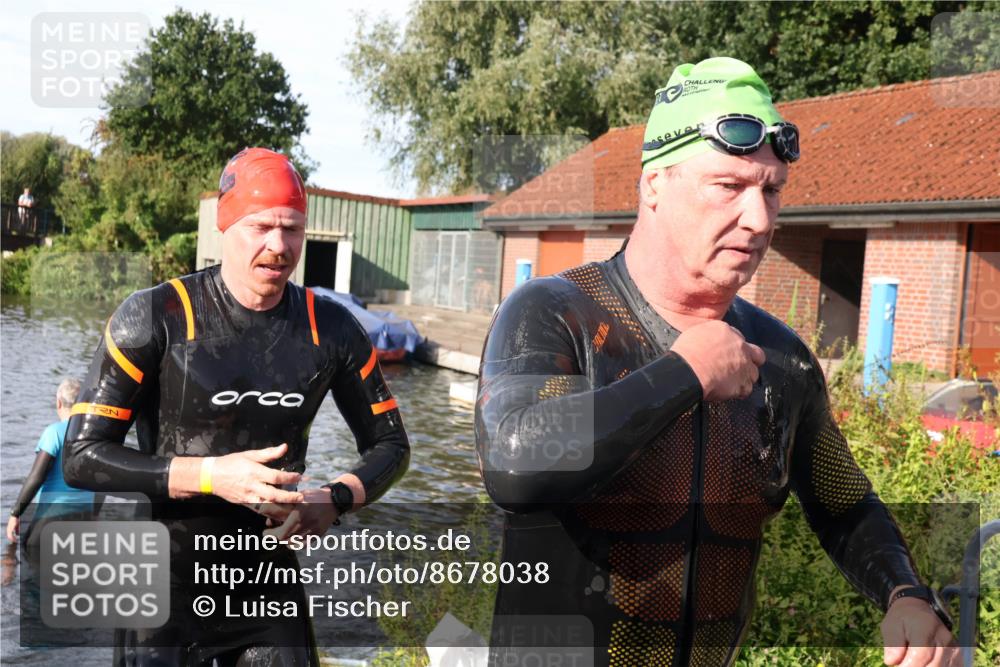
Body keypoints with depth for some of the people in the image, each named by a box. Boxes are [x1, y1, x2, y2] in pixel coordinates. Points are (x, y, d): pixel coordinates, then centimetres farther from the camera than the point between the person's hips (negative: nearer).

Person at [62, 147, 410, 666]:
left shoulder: (331, 329, -3)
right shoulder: (156, 317, -13)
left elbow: (390, 445, 7)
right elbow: (82, 457, -12)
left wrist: (334, 500, -12)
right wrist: (212, 476, -23)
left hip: (269, 586, 3)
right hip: (166, 585, -3)